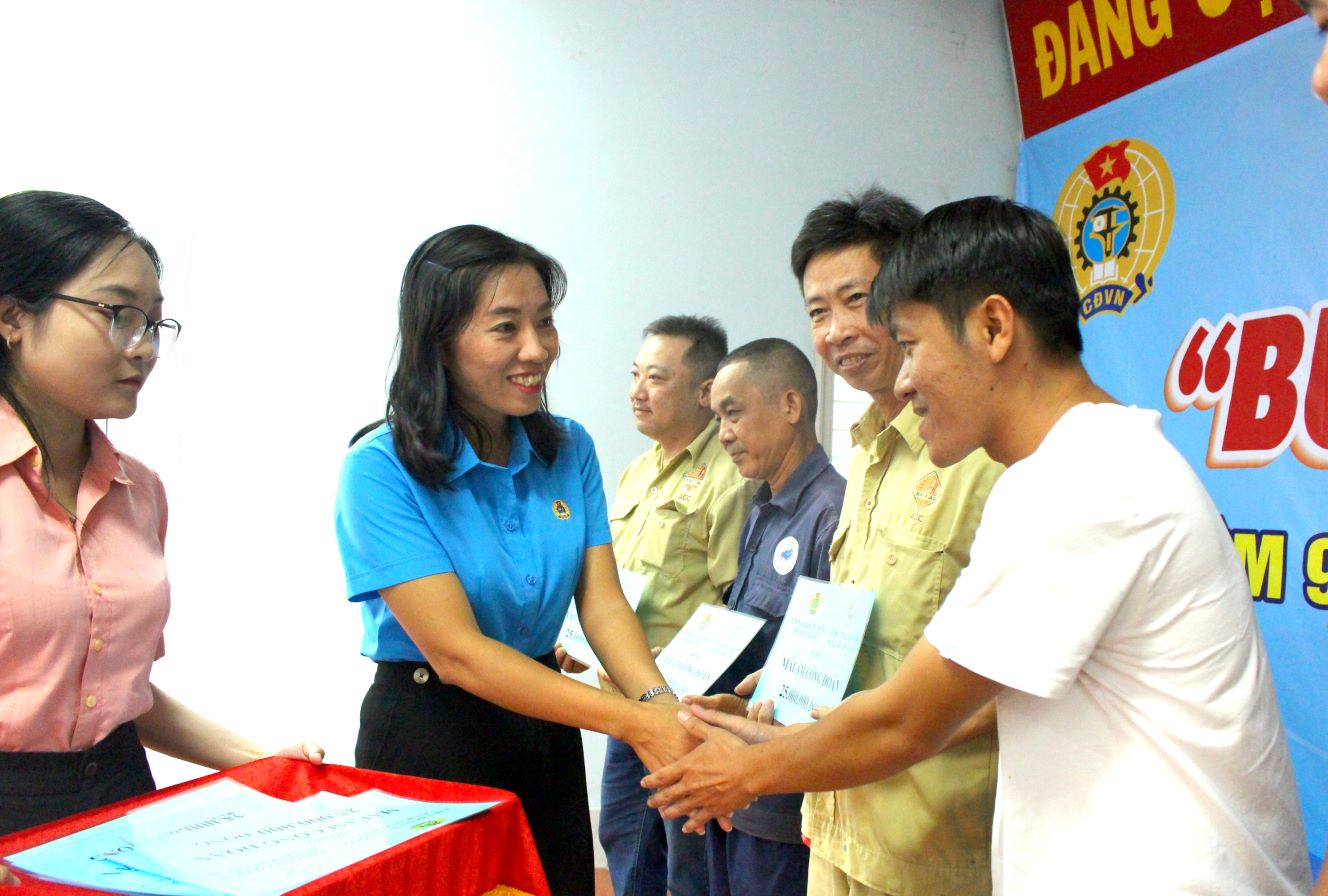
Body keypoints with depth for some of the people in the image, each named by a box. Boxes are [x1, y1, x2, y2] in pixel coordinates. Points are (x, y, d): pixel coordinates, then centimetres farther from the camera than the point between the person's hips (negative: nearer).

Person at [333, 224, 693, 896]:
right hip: (429, 739, -4)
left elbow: (602, 603, -7)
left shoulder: (569, 450, -1)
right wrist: (634, 722, -30)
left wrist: (661, 703, -27)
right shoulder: (379, 470, -18)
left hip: (547, 730, 5)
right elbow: (455, 651, -23)